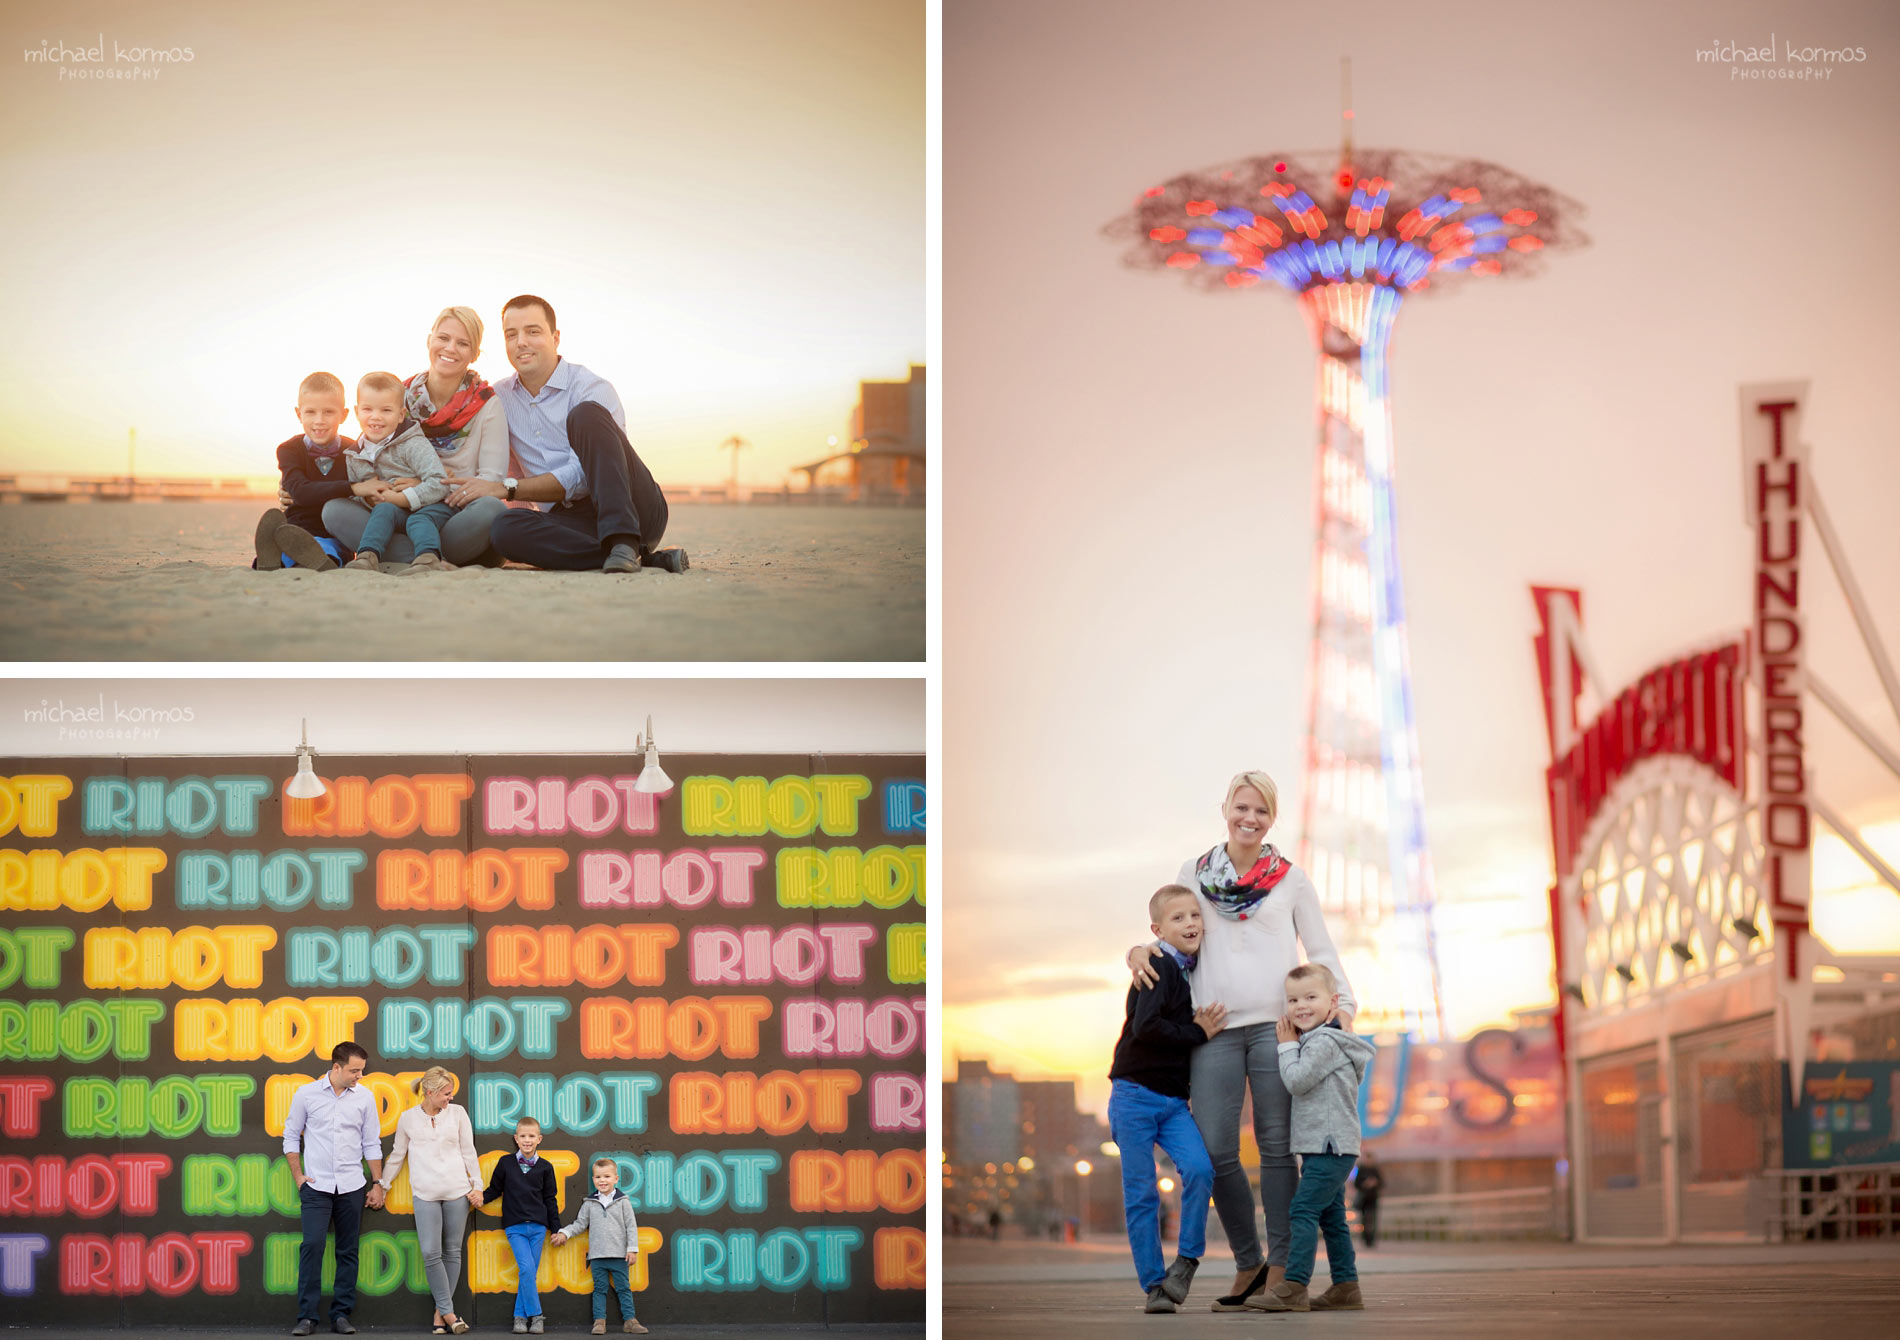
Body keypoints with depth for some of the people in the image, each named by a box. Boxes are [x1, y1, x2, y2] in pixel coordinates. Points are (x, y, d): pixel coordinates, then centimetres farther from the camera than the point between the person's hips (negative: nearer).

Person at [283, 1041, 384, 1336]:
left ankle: (341, 1315, 10)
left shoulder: (364, 1097, 3)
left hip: (352, 1187, 2)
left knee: (347, 1252, 3)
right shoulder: (306, 1094, -1)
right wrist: (298, 1176, 1)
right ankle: (307, 1316, -7)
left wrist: (378, 1184, 9)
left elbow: (372, 1144, 9)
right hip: (317, 1186, -2)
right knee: (312, 1246, -12)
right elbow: (291, 1136, 7)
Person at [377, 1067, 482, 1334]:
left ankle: (441, 1311, 11)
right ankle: (448, 1311, -5)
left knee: (452, 1252, 2)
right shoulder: (408, 1118, 6)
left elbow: (468, 1152, 11)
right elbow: (397, 1155, 17)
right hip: (424, 1193, -1)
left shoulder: (457, 1113, 7)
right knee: (430, 1253, -12)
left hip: (457, 1192, 1)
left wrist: (477, 1186, 7)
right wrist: (382, 1185, 19)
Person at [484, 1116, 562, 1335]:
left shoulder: (545, 1167, 6)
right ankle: (535, 1315, -8)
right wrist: (480, 1197, -6)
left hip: (537, 1227, 1)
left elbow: (550, 1199, 11)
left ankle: (520, 1316, 9)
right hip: (515, 1227, -1)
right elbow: (495, 1189, 13)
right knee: (526, 1269, -15)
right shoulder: (506, 1163, 5)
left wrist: (556, 1229, 10)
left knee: (529, 1273, 0)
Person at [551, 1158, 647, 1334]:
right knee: (600, 1289, 4)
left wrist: (632, 1249, -4)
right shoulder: (590, 1203, 7)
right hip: (597, 1255, 2)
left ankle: (629, 1320, 4)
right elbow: (580, 1224, 13)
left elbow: (631, 1226, 1)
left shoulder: (622, 1201, 2)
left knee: (623, 1288, 2)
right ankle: (599, 1321, 6)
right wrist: (565, 1233, -1)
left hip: (619, 1254, -2)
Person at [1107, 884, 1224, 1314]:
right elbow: (1145, 1027, -23)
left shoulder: (1198, 971, 11)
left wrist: (1207, 1025, 0)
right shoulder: (1158, 967, -11)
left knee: (1199, 1168, -18)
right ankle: (1153, 1285, 7)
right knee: (1140, 1193, -2)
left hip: (1174, 1100, 5)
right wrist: (1198, 1033, -14)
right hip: (1135, 1095, -5)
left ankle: (1187, 1259, -3)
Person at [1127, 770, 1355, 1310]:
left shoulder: (1290, 877, 8)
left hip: (1276, 1023, -1)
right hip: (1216, 1029, 2)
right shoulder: (1194, 873, 12)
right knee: (1216, 1150, -4)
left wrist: (1342, 1002, -2)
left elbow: (1320, 950, 11)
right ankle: (1247, 1265, 10)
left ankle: (1280, 1266, 4)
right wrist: (1141, 949, -1)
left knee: (1276, 1146, -2)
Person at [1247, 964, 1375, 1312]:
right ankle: (1345, 1287, 14)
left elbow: (1297, 1081, -17)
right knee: (1331, 1218, 12)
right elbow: (1299, 1086, 28)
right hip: (1327, 1148, 11)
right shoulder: (1314, 1042, 20)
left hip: (1329, 1147, -11)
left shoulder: (1324, 1042, -13)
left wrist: (1287, 1047, -4)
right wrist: (1290, 1046, 16)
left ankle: (1294, 1286, -22)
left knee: (1303, 1211, -16)